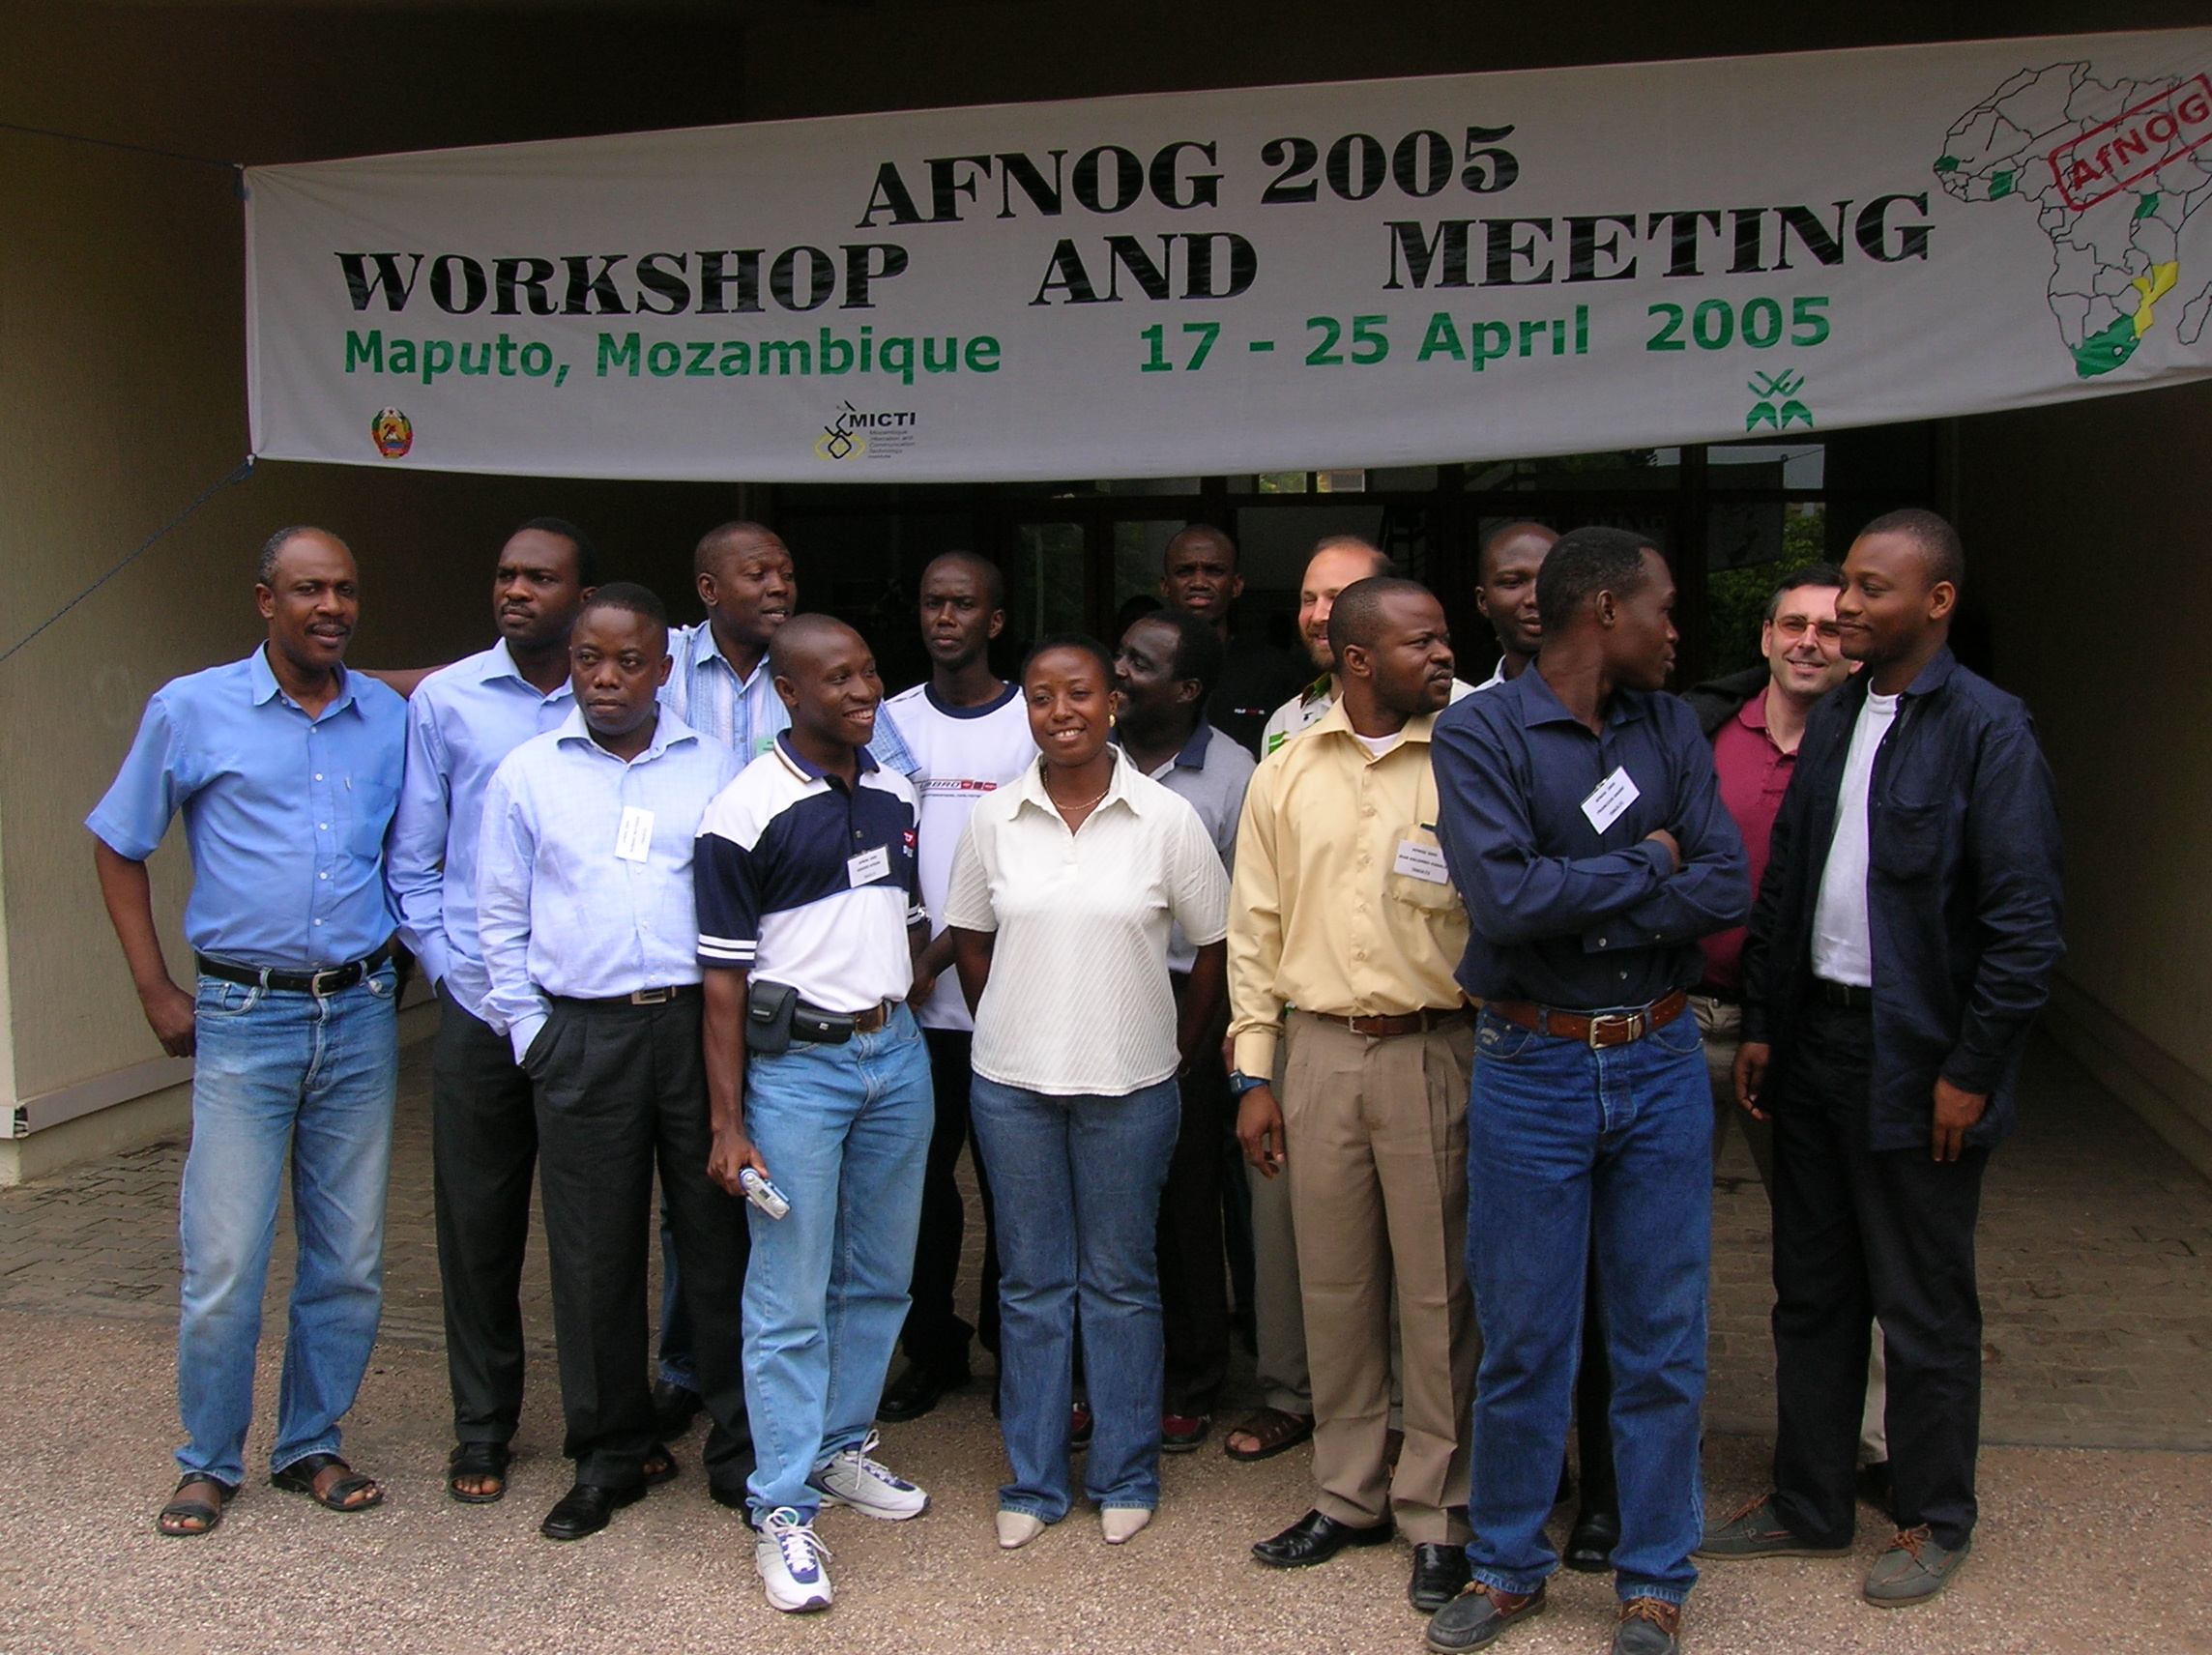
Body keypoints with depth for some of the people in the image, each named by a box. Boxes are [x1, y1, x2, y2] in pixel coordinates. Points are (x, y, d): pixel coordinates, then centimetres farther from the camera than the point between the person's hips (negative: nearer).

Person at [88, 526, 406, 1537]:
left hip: (360, 1017, 3)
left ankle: (311, 1445, 26)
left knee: (349, 1261, 9)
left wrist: (391, 970, 9)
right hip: (243, 1018, -2)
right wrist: (157, 992, 2)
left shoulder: (391, 721, 6)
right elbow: (117, 847, 7)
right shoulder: (193, 711, -1)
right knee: (224, 1264, -2)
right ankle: (209, 1463, 18)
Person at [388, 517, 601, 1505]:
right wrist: (452, 969, -2)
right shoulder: (445, 701, 4)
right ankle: (481, 1429, 23)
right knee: (478, 1221, 8)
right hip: (480, 1005, 1)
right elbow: (412, 861, 8)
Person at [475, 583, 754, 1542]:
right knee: (593, 1255, 7)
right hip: (582, 1037, 1)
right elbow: (500, 919, 11)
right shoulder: (526, 775, 9)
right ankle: (611, 1455, 21)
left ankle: (740, 1445, 17)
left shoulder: (715, 770, 7)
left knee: (720, 1239, 3)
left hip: (699, 1026, 0)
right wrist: (529, 1031, 4)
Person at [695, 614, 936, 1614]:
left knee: (880, 1277, 15)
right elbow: (724, 976, -10)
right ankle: (782, 1510, 8)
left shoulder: (893, 794, 8)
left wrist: (902, 1013, 15)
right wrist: (728, 1122, -12)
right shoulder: (747, 811, -10)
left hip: (896, 1053, 6)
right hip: (796, 1064, -6)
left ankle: (842, 1448, 32)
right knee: (790, 1296, -1)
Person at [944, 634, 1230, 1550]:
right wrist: (1010, 1037, 8)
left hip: (1129, 1085, -2)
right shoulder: (994, 818, 0)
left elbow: (1214, 943, 2)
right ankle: (1033, 1481, 23)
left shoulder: (1166, 818, -6)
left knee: (1122, 1281, 8)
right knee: (1031, 1283, 10)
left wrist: (1179, 1052, 4)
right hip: (1013, 1084, 2)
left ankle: (1125, 1476, 23)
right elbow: (970, 941, 11)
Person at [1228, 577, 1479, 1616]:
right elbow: (1256, 931, 9)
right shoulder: (1284, 777, 7)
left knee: (1438, 1292, 4)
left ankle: (1438, 1514, 18)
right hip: (1320, 1053, 3)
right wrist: (1255, 1075, 5)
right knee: (1335, 1286, 12)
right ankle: (1350, 1495, 28)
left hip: (1435, 1052, -3)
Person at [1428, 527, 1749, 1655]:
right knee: (1522, 1339, 8)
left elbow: (1728, 888, -6)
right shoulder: (1479, 732, -9)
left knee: (1661, 1340, 10)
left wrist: (1576, 909, -14)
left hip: (1660, 1064, 3)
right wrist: (1646, 864, -10)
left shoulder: (1670, 729, 5)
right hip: (1531, 1072, -3)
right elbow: (1503, 897, -22)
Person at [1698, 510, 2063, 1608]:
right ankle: (1807, 1505, 29)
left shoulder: (1988, 729, -12)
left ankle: (1934, 1523, 25)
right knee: (1811, 1295, 15)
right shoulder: (1831, 722, 10)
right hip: (1815, 1044, 7)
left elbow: (2024, 923, -15)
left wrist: (1970, 1073, -15)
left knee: (1925, 1311, 8)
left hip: (1916, 1063, -7)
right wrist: (1763, 1025, 9)